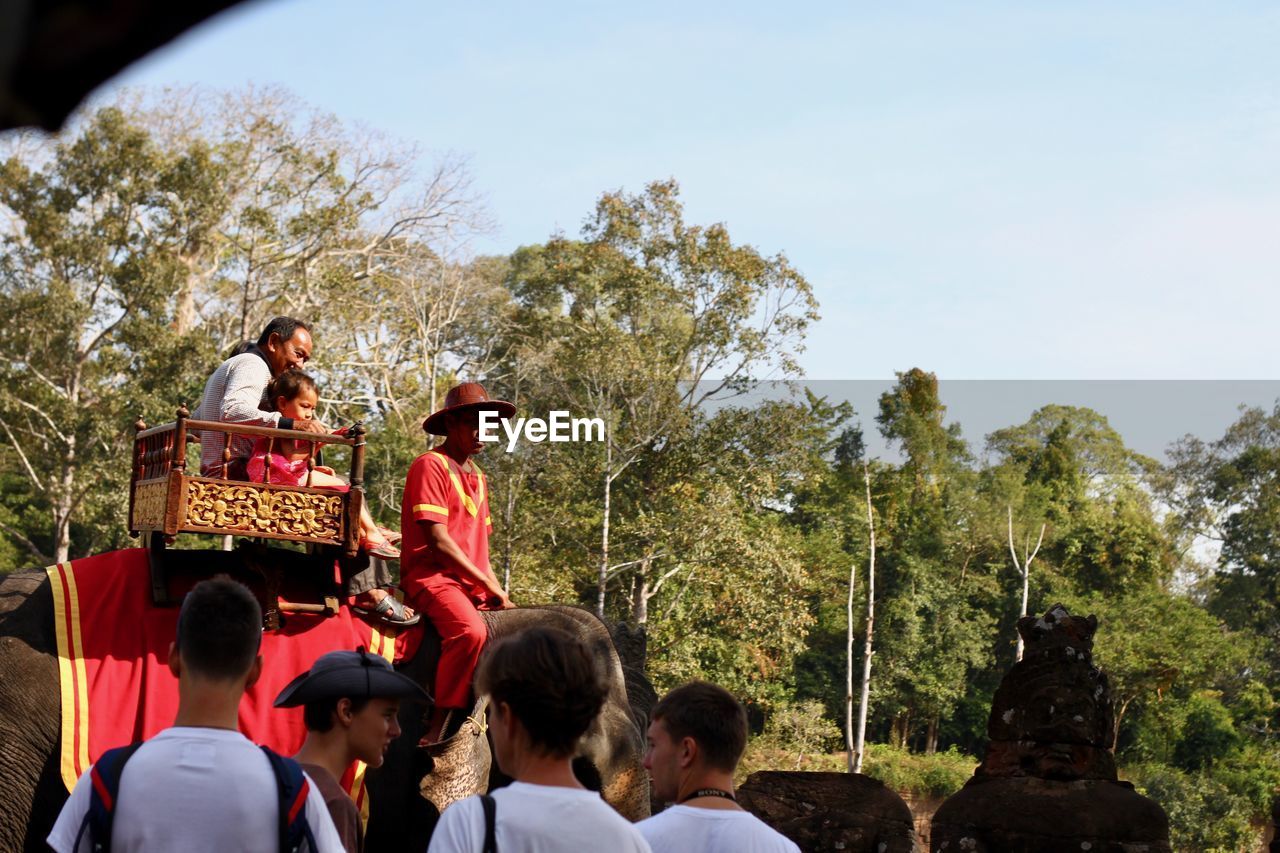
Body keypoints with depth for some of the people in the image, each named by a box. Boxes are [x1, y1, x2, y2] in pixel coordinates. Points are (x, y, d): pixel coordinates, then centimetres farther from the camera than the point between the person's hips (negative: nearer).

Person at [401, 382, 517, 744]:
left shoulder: (477, 476, 21)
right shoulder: (431, 465, -6)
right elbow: (438, 540, -13)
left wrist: (497, 591, 6)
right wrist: (488, 585, -11)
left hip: (473, 584, 9)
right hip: (431, 575, -9)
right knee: (471, 631, -34)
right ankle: (437, 733, -31)